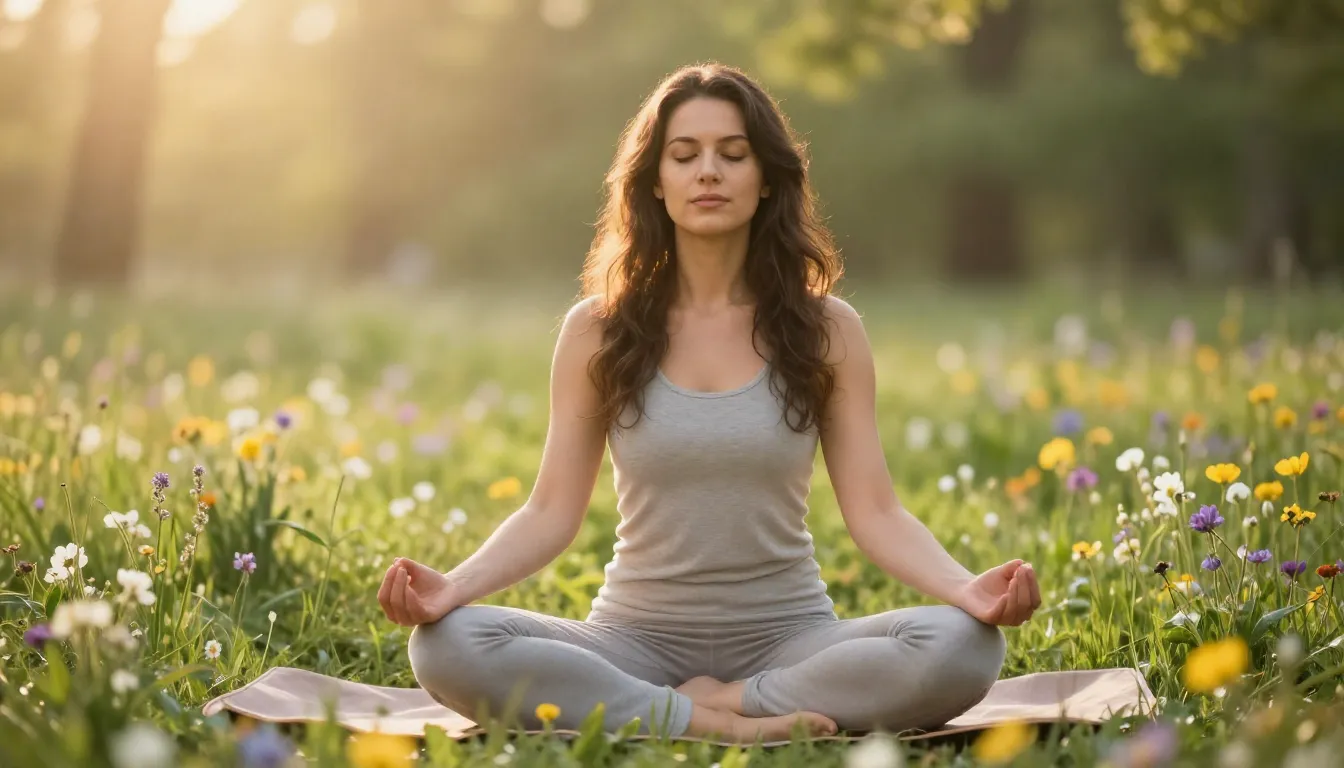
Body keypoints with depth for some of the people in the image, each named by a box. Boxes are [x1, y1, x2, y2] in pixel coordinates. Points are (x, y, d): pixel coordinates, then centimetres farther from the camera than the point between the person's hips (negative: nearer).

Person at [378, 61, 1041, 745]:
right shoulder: (598, 330, 2)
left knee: (964, 645, -30)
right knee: (448, 645, -29)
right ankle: (714, 724, -25)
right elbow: (552, 511, -1)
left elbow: (875, 513, -2)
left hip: (786, 636, 0)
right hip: (635, 638, 0)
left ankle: (720, 703, -17)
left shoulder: (827, 330, 2)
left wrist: (965, 588, -23)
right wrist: (455, 584, -21)